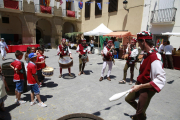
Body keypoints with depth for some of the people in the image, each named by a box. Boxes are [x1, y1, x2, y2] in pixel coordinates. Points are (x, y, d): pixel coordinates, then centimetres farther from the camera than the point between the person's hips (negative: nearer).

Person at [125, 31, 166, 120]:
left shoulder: (155, 57, -28)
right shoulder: (147, 54, 1)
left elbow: (161, 80, -32)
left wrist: (140, 86, -32)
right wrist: (138, 84, 15)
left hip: (147, 89, -9)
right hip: (140, 86, 9)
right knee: (128, 99, 25)